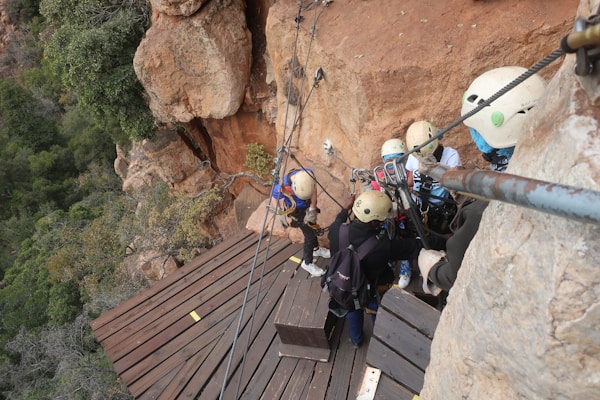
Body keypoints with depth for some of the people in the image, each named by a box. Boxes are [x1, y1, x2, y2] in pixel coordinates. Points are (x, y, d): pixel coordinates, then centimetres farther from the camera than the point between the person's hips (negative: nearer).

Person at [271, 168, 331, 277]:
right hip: (296, 211, -5)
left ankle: (316, 249, 51)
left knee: (312, 227, 24)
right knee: (310, 235, -2)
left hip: (307, 205, 5)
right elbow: (273, 198, -19)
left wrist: (312, 209, -17)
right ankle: (307, 263, 19)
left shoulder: (309, 173, -28)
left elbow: (314, 191, -13)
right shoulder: (283, 186, -38)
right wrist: (281, 214, -25)